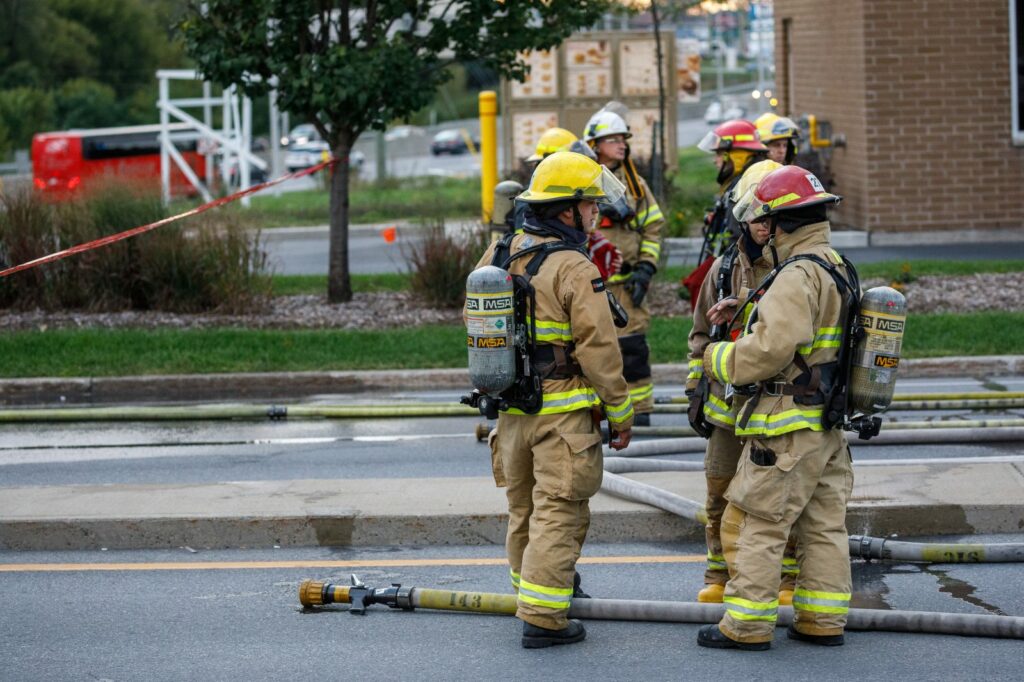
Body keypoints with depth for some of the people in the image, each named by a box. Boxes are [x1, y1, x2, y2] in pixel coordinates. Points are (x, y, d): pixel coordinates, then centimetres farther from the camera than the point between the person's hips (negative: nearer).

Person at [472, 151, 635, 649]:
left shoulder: (496, 255, 5)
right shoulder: (573, 269, -18)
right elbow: (598, 349, -17)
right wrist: (621, 413, -8)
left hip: (510, 405, 8)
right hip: (562, 411, -8)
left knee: (523, 503, 21)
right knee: (559, 510, -3)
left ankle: (530, 584, 38)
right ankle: (542, 616, -5)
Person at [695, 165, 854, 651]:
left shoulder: (797, 276, -18)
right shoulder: (838, 269, 14)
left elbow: (770, 349, -27)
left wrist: (718, 358, -10)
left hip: (788, 428, -10)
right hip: (829, 427, 10)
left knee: (757, 525, -2)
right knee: (823, 525, 12)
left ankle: (747, 624, 0)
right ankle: (822, 621, 17)